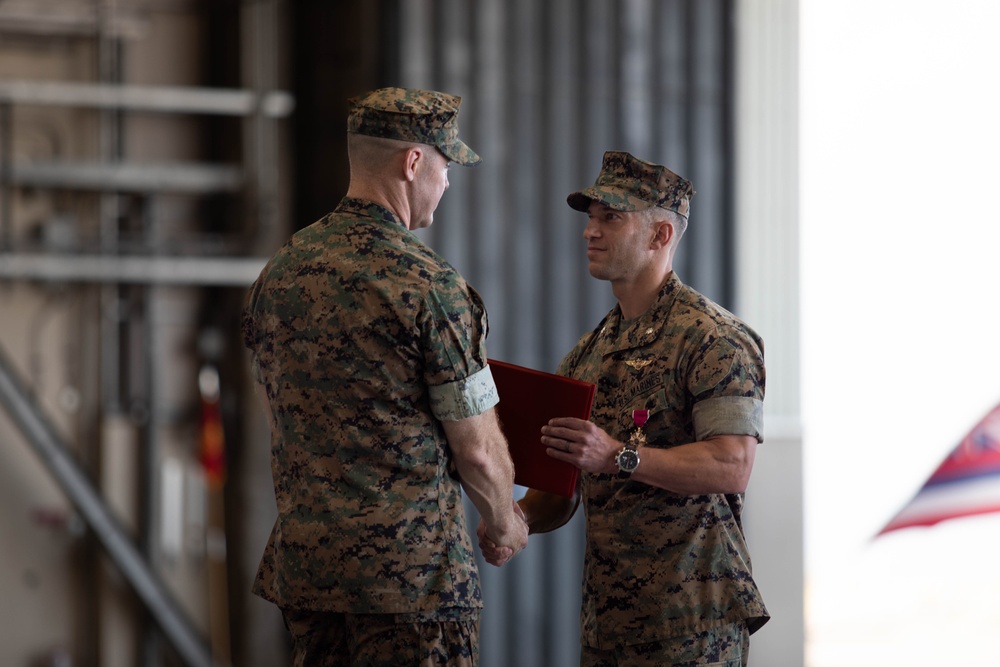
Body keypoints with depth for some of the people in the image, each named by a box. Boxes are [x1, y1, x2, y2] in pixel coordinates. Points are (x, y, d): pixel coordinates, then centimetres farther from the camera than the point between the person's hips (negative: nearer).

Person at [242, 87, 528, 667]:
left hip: (303, 561, 7)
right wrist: (504, 521, 9)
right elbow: (478, 450, -10)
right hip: (411, 567, -7)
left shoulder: (279, 272, 7)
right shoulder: (432, 287, -15)